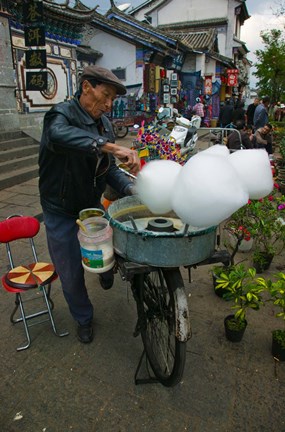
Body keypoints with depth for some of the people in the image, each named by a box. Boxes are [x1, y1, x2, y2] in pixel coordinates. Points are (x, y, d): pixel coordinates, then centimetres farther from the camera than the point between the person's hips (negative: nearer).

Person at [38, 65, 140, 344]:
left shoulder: (104, 124, 3)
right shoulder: (62, 114, -20)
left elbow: (109, 169, 2)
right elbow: (59, 134, -46)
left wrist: (130, 188, -16)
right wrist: (111, 147, -54)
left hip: (93, 206, 5)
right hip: (62, 215, -5)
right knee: (72, 276, 9)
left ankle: (105, 270, 52)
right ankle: (83, 319, 37)